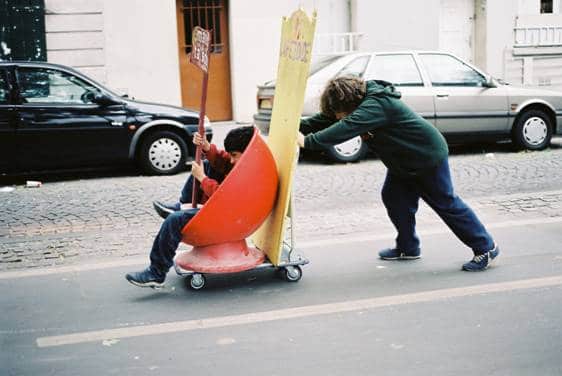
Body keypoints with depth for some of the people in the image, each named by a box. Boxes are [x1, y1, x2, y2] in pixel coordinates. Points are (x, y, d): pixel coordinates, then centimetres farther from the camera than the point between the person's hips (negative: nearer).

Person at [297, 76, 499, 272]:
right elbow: (325, 118, -4)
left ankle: (486, 248, 11)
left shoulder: (377, 105, -33)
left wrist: (308, 141, -46)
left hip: (429, 156, -9)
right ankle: (408, 248, 22)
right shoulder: (365, 101, -4)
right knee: (394, 198, 7)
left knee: (447, 204, -1)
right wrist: (298, 127, -17)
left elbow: (346, 128, -45)